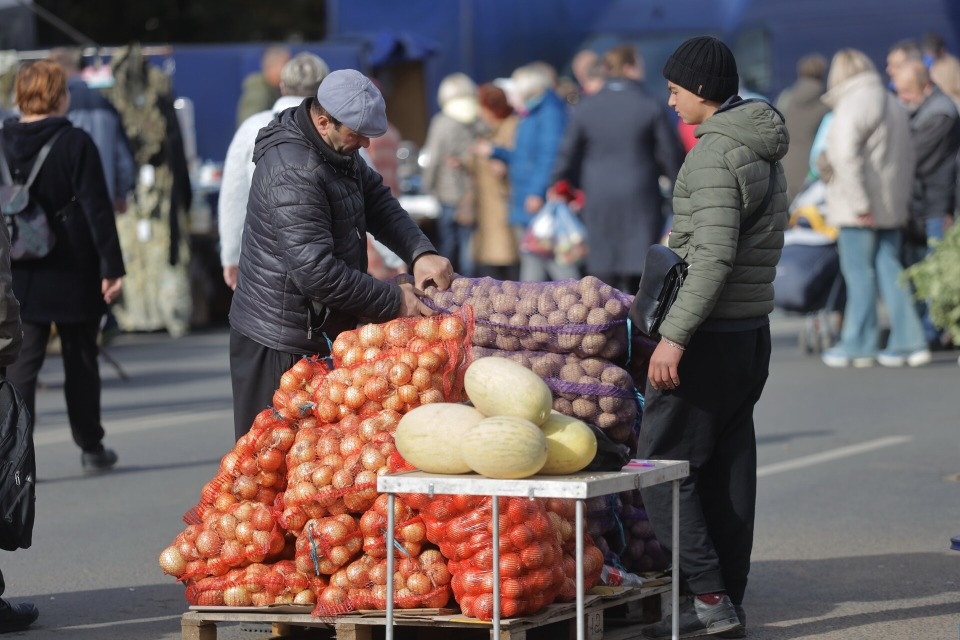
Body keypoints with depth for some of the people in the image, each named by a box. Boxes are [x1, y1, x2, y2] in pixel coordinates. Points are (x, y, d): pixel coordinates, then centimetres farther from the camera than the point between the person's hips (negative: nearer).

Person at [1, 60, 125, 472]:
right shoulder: (76, 143, -10)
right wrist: (111, 266, -9)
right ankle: (91, 448, 22)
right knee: (81, 361, 12)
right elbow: (97, 208, -12)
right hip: (73, 275, -2)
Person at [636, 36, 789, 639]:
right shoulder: (766, 152, 14)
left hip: (710, 335, -9)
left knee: (663, 462, -5)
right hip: (753, 333, 9)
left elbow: (715, 256, -24)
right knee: (729, 469, 10)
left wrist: (675, 335, -24)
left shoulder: (714, 152, -16)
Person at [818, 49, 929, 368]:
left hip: (858, 208, -8)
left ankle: (859, 344, 4)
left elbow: (846, 155, -22)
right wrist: (903, 199, 20)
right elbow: (907, 156, 19)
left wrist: (859, 203, -20)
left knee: (859, 272, -1)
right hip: (892, 206, 8)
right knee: (889, 269, 9)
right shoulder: (895, 105, 15)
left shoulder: (851, 106, -12)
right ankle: (908, 341, 5)